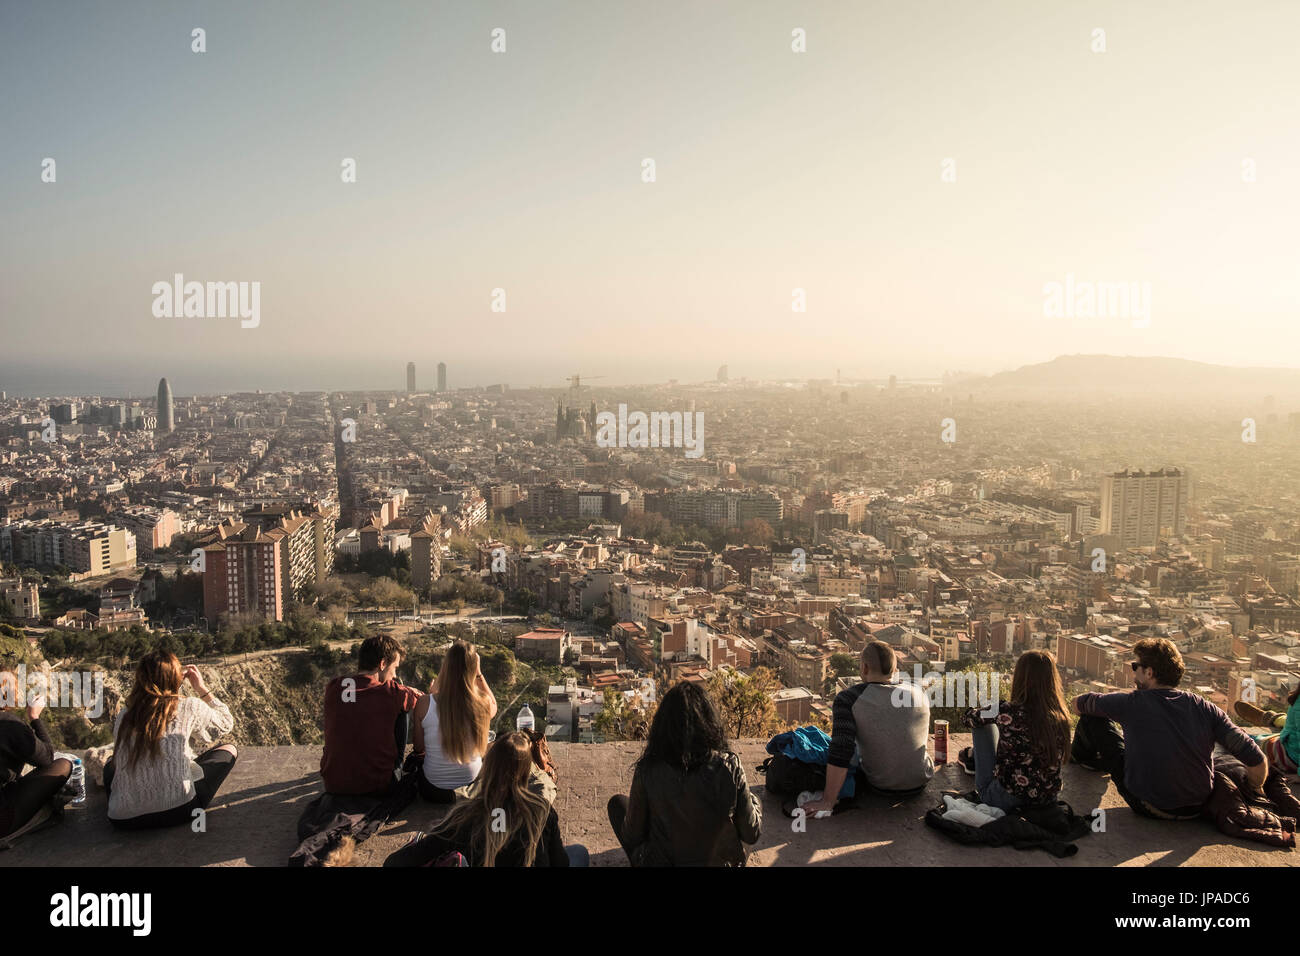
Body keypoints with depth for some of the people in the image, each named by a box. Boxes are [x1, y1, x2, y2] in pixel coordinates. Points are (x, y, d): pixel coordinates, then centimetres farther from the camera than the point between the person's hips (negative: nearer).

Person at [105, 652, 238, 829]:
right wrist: (202, 689, 24)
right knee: (229, 749, 17)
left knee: (111, 764, 37)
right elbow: (226, 724, 17)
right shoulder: (189, 707, -3)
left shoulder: (124, 715, 6)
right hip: (178, 812, -5)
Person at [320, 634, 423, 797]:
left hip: (333, 786, 3)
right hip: (378, 788, -3)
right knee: (403, 709, 12)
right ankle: (396, 764, 28)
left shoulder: (332, 688, -4)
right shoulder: (392, 693, -15)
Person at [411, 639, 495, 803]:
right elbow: (494, 707, 9)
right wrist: (479, 675, 1)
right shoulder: (482, 703, -18)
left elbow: (418, 748, -4)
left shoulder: (425, 703, -20)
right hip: (471, 781, 0)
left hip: (434, 787, 0)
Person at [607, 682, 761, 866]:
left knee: (618, 802, 21)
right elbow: (751, 835, -8)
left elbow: (632, 837, -8)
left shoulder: (647, 771, -21)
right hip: (724, 861, 2)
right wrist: (753, 801, 12)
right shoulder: (729, 766, -19)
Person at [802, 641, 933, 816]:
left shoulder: (849, 698, -20)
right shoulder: (919, 692, -8)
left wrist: (827, 802, -23)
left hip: (879, 786, -2)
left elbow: (840, 752, -27)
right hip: (921, 782, 2)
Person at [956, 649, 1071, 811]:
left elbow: (968, 717, -2)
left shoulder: (1007, 712, -21)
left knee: (985, 724, 11)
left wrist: (990, 712, 19)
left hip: (1004, 801, -5)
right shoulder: (1061, 717, -7)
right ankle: (973, 758, 47)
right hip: (1048, 800, 5)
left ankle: (972, 761, 38)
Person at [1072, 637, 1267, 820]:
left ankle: (1081, 755, 37)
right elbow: (1256, 758, -10)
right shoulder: (1204, 707, -8)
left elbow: (1079, 703, -1)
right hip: (1197, 810, 4)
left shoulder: (1133, 704, -16)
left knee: (1092, 717, 5)